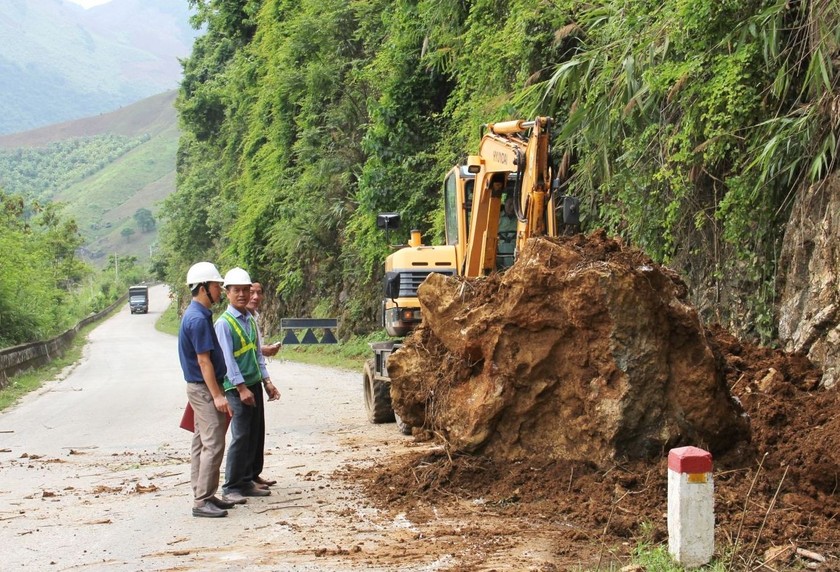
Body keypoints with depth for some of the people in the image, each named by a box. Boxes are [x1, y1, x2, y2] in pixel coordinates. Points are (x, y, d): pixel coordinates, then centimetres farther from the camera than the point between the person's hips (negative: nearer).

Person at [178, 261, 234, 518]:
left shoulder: (198, 314, 12)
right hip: (204, 388, -10)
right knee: (213, 444, -10)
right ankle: (202, 501, -7)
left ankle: (203, 495, 19)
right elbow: (203, 361, -21)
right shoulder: (198, 319, -19)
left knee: (201, 443, 13)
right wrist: (217, 395, -20)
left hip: (202, 388, 10)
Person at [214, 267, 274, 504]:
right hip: (237, 388, -8)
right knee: (241, 437, -7)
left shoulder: (251, 320, 12)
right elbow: (227, 359, -15)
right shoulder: (224, 323, -11)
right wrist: (241, 388, -18)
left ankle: (246, 482, 20)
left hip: (255, 385, 8)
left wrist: (267, 380, 11)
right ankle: (231, 487, 0)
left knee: (256, 436, 11)